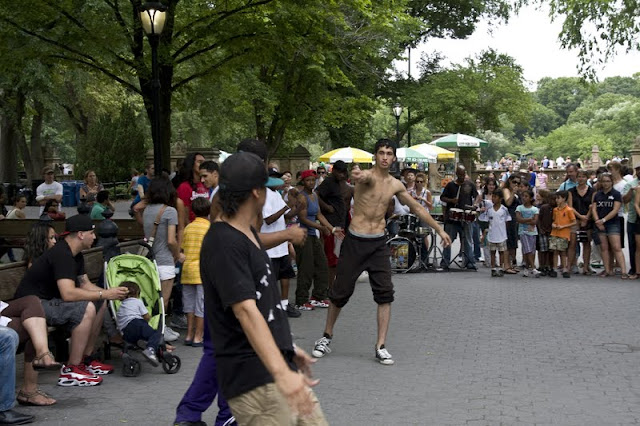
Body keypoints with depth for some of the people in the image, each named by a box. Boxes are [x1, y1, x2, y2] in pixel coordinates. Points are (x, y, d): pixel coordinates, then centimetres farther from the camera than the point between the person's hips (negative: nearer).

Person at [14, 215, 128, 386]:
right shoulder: (62, 255, -23)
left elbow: (85, 284, 14)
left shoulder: (75, 255, 9)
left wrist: (111, 293, -3)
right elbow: (68, 293, -32)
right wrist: (104, 294, -23)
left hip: (49, 300, 11)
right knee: (86, 308, -27)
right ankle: (71, 371, -22)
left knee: (99, 304, 7)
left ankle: (86, 359, 12)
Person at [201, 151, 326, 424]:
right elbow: (245, 310, -28)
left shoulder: (247, 233, 15)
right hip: (254, 379, -9)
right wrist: (281, 373, -36)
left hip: (280, 364, 9)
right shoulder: (223, 243, -17)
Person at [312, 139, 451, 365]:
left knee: (385, 294, -5)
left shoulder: (396, 185, 6)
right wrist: (356, 176, -64)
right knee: (340, 291, 4)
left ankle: (380, 347, 3)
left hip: (379, 243, 4)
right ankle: (326, 337, 24)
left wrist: (439, 229, 18)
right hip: (355, 241, -4)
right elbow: (361, 177, -39)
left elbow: (417, 208, 18)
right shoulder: (368, 176, -11)